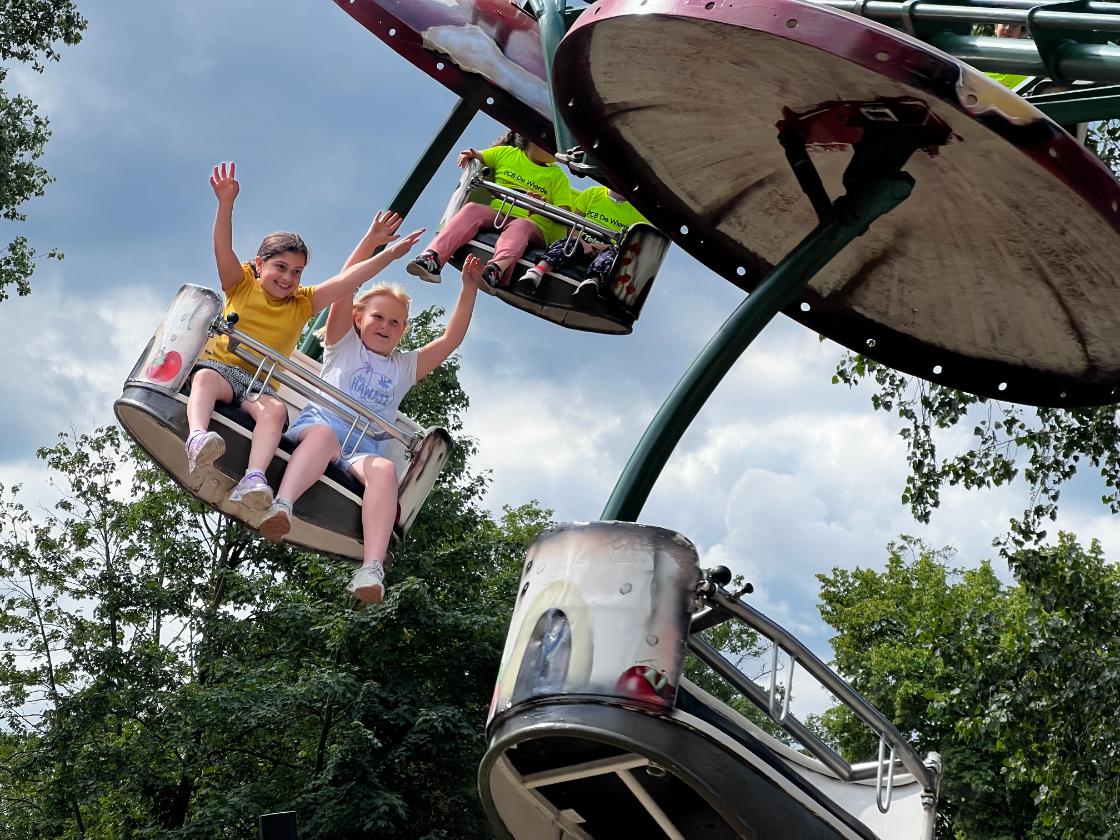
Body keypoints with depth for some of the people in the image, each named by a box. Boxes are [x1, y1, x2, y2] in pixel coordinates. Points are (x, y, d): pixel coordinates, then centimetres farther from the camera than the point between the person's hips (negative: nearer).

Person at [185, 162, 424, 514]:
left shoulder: (303, 303, 15)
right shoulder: (241, 285, 9)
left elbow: (346, 281, 5)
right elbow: (223, 249, -8)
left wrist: (386, 254, -6)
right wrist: (226, 203, -24)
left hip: (260, 384, 2)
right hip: (219, 365, -2)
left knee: (275, 410, -31)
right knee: (205, 380, -36)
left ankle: (253, 479, -53)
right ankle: (198, 439, -63)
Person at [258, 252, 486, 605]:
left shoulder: (405, 366, 31)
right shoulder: (344, 345, 23)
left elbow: (451, 339, 24)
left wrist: (469, 289, 18)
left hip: (365, 446, 2)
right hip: (321, 421, -2)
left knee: (384, 469, -34)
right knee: (323, 434, -40)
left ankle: (372, 569, -53)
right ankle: (281, 506, -63)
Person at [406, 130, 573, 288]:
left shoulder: (558, 176, 12)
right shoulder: (506, 153, 16)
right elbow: (473, 157, 26)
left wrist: (545, 206, -21)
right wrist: (468, 156, 1)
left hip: (533, 224, -2)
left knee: (521, 225, -38)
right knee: (472, 208, -30)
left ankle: (496, 270, -71)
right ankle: (432, 258, -51)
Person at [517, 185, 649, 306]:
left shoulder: (636, 210, 9)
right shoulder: (593, 193, 13)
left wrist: (611, 246, -18)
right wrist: (582, 242, -10)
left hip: (608, 249, -1)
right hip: (583, 243, 2)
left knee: (610, 256, -36)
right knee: (564, 244, -30)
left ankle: (592, 281, -67)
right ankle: (537, 271, -56)